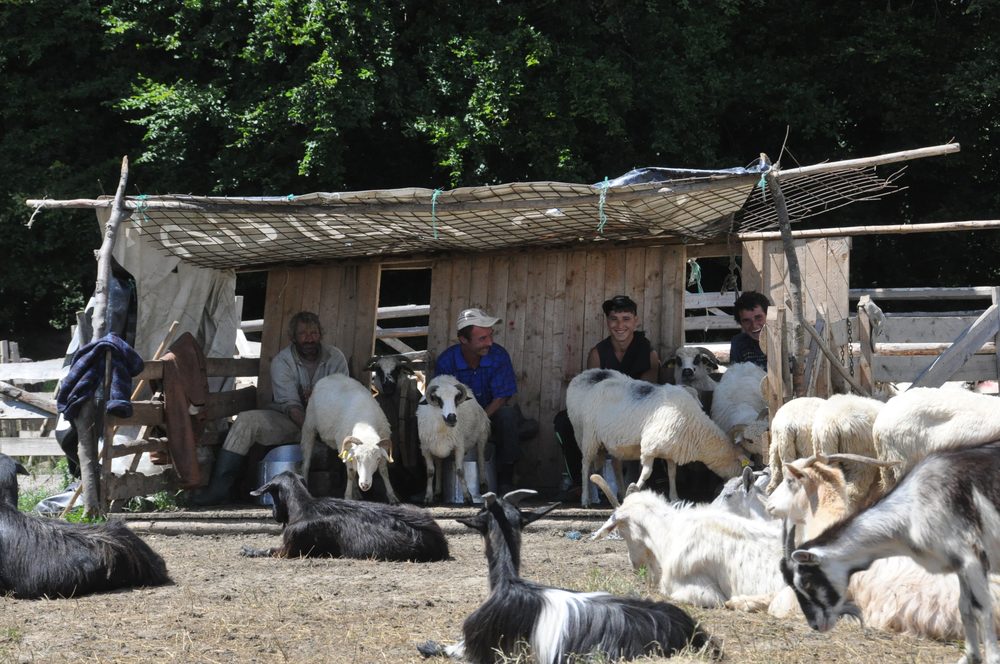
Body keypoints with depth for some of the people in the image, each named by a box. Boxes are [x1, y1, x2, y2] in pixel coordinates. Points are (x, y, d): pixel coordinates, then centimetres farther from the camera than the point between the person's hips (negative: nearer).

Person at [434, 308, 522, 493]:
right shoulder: (446, 361, -12)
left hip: (491, 415, 0)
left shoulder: (498, 355, -12)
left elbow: (501, 398, -14)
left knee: (508, 414, -33)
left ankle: (505, 480, -22)